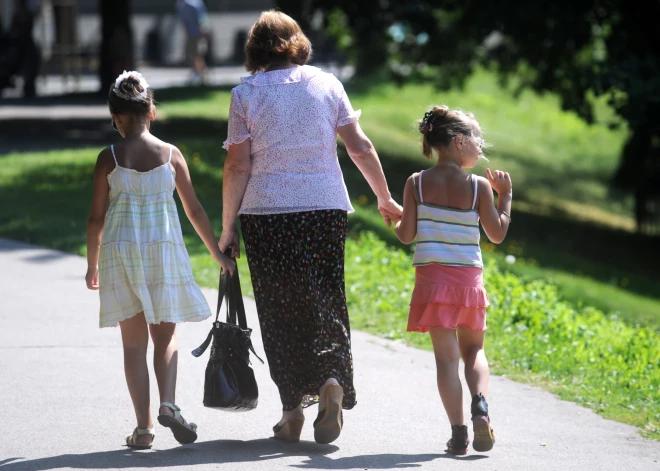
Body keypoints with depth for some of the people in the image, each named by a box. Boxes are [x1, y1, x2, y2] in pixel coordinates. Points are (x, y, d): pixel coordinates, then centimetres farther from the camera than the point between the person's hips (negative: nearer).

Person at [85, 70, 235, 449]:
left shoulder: (109, 159, -3)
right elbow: (195, 210, 3)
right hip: (164, 248, 0)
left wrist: (92, 265, 12)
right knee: (166, 333, 11)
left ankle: (144, 425, 2)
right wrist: (217, 252, 14)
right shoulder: (171, 154, -1)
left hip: (120, 250, 0)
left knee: (134, 341, 6)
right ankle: (168, 403, -13)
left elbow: (97, 217, -1)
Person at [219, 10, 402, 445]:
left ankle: (293, 409, 7)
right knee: (325, 303, 9)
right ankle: (333, 379, -15)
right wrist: (385, 200, 14)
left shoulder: (246, 94, -1)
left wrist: (228, 226, 2)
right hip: (327, 208, 1)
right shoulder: (325, 84, 4)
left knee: (280, 311, 8)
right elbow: (360, 147, 3)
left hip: (267, 214, -1)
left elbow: (237, 167, -4)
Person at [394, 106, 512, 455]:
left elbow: (406, 235, -3)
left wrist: (396, 221, 18)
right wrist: (505, 196, 12)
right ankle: (480, 405, -10)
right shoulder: (479, 187, -5)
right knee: (473, 349, 17)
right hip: (469, 278, 0)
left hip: (432, 278, 0)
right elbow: (497, 234, 2)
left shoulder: (417, 184, -3)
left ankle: (458, 431, -6)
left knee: (446, 355, 2)